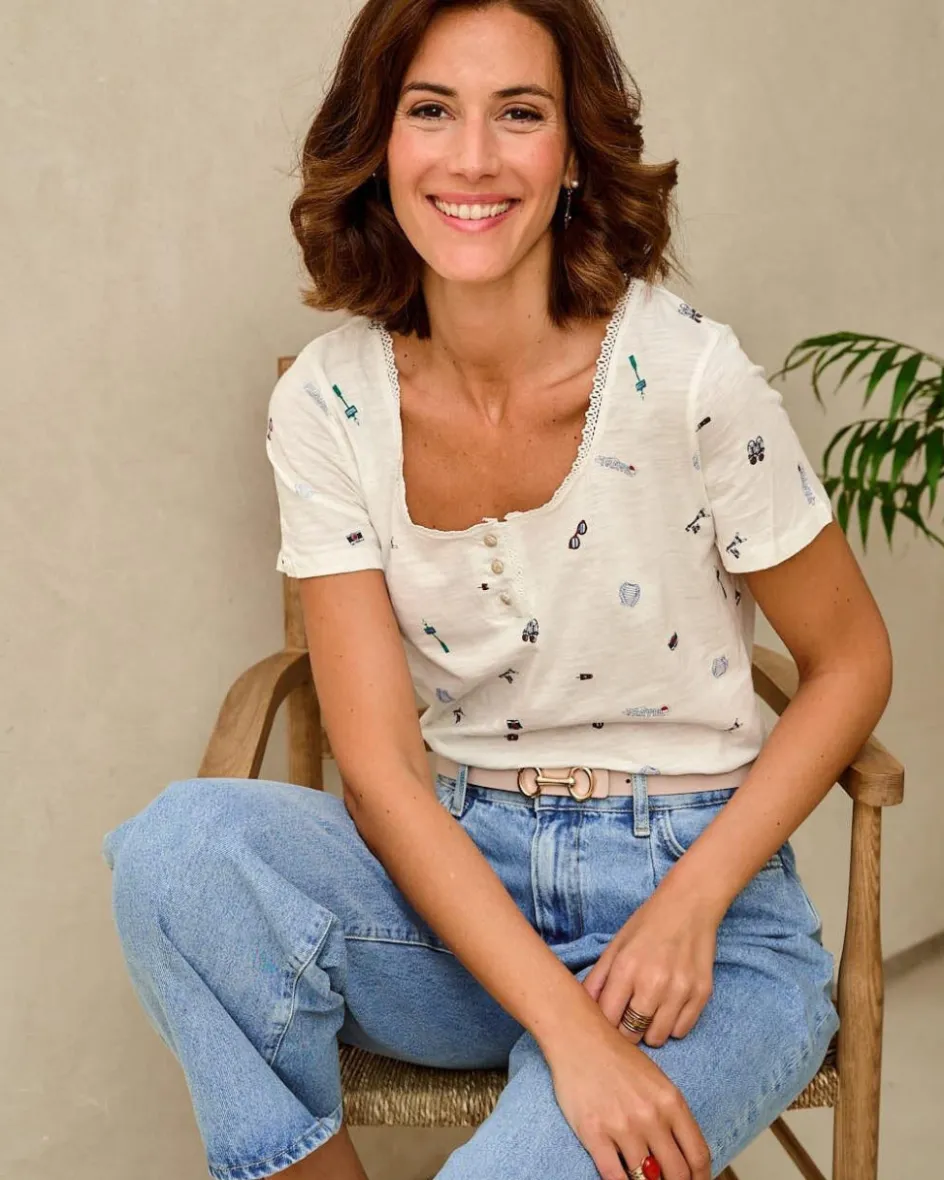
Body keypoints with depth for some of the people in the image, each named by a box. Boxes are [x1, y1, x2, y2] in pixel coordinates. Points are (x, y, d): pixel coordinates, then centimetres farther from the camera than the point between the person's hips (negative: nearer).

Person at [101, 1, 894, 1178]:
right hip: (455, 880, 3)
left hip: (702, 889, -2)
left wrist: (689, 904, -14)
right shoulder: (327, 404, -6)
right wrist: (567, 1025, -22)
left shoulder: (685, 373, -14)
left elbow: (850, 661, -2)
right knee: (176, 845, -25)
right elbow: (380, 768, -10)